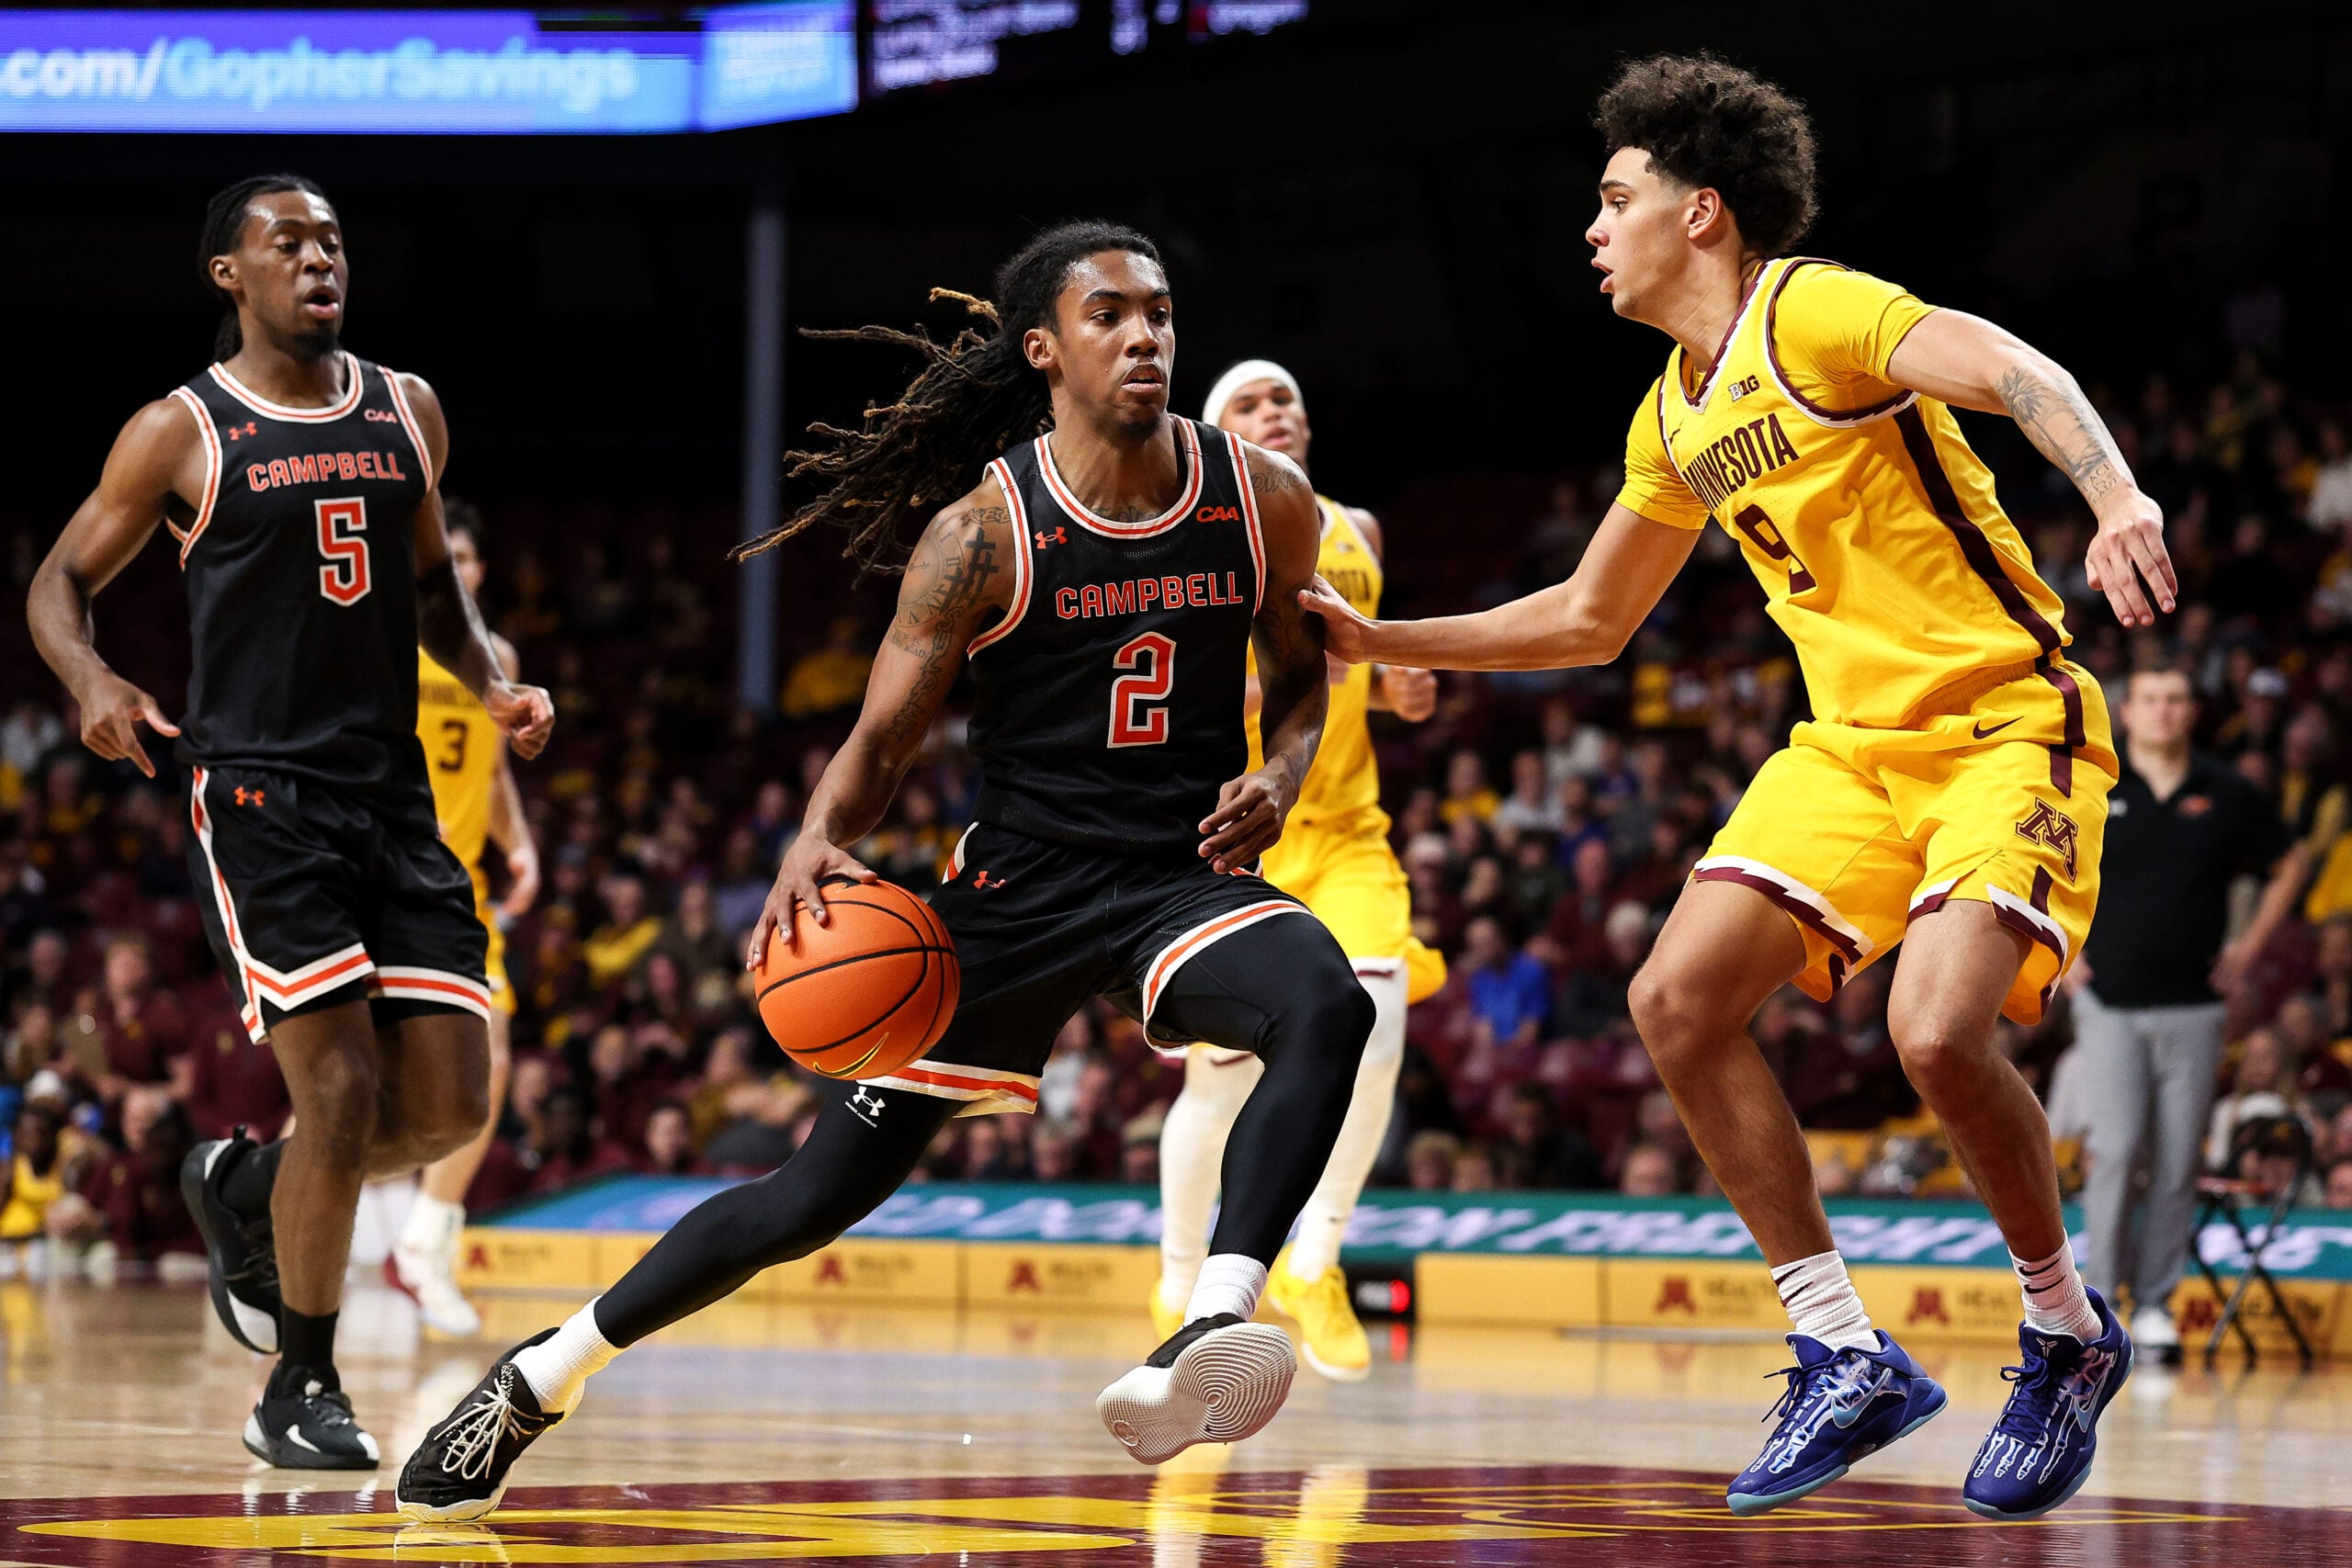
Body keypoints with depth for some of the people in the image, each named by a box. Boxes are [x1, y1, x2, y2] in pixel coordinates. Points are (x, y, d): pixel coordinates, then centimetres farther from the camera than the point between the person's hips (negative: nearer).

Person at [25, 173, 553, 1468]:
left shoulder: (406, 413, 12)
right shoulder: (182, 433, -1)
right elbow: (58, 583, 5)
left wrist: (493, 686, 7)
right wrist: (93, 685, -16)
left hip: (394, 791, 5)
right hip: (256, 791, -5)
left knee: (450, 1106, -1)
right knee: (340, 1083, -15)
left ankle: (243, 1188, 29)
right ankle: (299, 1395, 0)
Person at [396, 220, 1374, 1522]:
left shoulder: (1263, 498, -2)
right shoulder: (983, 534, -11)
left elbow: (1302, 667, 16)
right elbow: (880, 740, -7)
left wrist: (1281, 774, -6)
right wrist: (817, 845, -29)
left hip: (1187, 872, 2)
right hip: (1018, 886, -2)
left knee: (1331, 1010, -33)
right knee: (831, 1183, -1)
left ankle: (1205, 1335, -47)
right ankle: (545, 1374, 17)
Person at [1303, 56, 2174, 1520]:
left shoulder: (1816, 312, -11)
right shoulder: (1676, 417, 14)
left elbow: (2019, 373, -27)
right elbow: (1589, 619, 27)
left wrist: (2118, 497, -46)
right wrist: (1381, 641, 22)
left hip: (2004, 722, -8)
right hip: (1854, 739, 9)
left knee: (1940, 1030, -27)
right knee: (1680, 998, -6)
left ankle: (2070, 1335, -1)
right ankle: (1846, 1360, 0)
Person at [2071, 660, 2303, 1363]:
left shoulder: (2227, 794, 3)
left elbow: (2291, 862, 17)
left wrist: (2249, 945, 10)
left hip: (2193, 1007, 2)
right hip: (2109, 1004, -2)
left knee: (2177, 1161, 2)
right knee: (2116, 1151, -10)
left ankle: (2156, 1304, 10)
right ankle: (2097, 1299, 0)